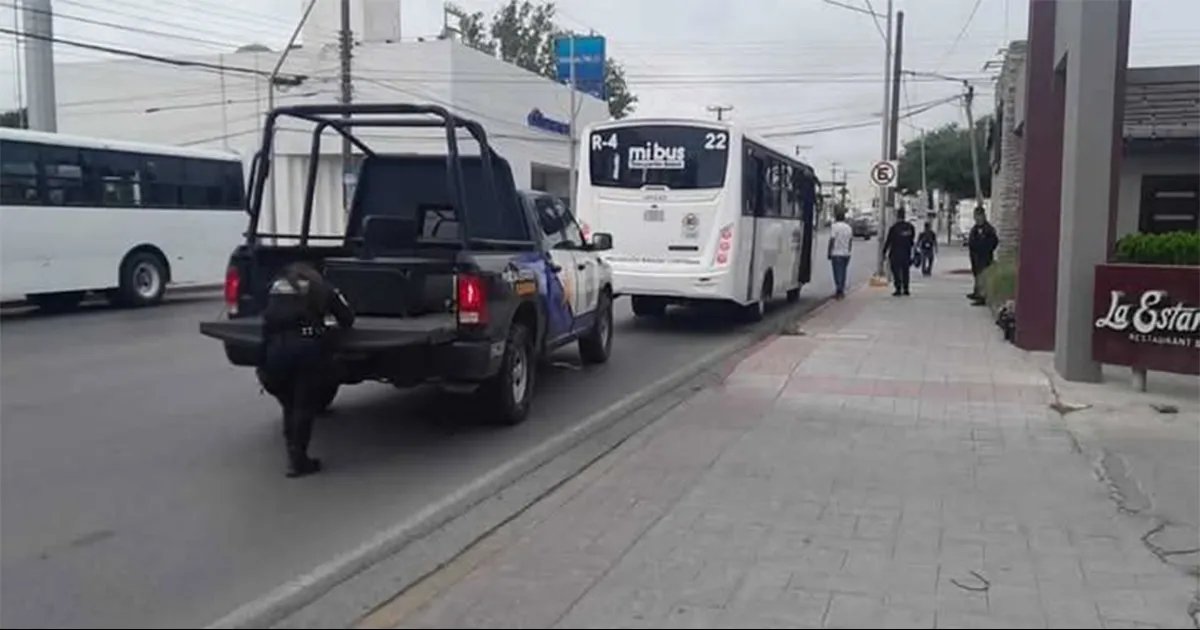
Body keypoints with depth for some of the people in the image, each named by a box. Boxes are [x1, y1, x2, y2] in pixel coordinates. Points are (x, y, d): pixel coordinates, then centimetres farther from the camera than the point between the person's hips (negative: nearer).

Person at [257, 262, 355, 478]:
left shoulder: (275, 287, 25)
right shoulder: (321, 288, 18)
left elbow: (268, 319, 19)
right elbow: (347, 318, 16)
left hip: (276, 345, 3)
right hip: (307, 344, -3)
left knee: (289, 404, 18)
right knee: (305, 405, 5)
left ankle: (294, 455, 19)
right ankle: (298, 460, 3)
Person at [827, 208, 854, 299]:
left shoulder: (834, 226, -11)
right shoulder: (849, 227, 10)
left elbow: (832, 240, -14)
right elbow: (850, 240, 14)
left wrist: (829, 253, -8)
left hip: (836, 253, -6)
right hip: (846, 253, 6)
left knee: (838, 272, -4)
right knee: (843, 272, 14)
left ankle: (839, 292, -7)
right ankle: (842, 291, 18)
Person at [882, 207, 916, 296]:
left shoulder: (894, 227, -12)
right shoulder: (910, 227, 3)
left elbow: (888, 240, -9)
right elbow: (912, 240, 9)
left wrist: (884, 251, -2)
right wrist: (910, 251, 18)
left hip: (895, 253, -4)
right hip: (907, 252, 4)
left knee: (896, 271, 0)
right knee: (905, 271, 11)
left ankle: (898, 289, -4)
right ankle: (906, 289, 13)